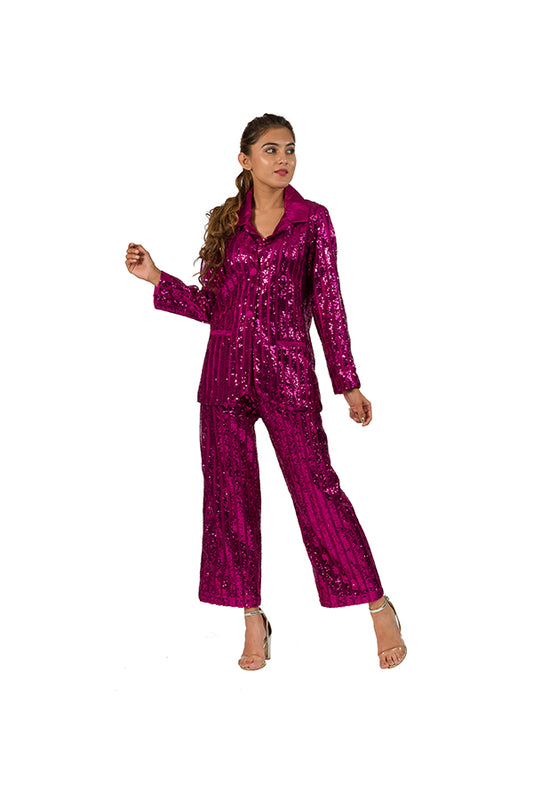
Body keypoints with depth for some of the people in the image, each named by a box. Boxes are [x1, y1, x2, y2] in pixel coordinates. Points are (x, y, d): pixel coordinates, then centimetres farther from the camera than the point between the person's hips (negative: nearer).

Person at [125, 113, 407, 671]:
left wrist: (348, 383, 2)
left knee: (316, 485, -5)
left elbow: (327, 304, 3)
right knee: (230, 493, 4)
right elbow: (211, 305, 11)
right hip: (227, 370, 3)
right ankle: (253, 617, 18)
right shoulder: (224, 222, 9)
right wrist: (154, 277, 2)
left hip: (287, 373, -3)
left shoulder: (312, 219, 3)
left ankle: (378, 607, 8)